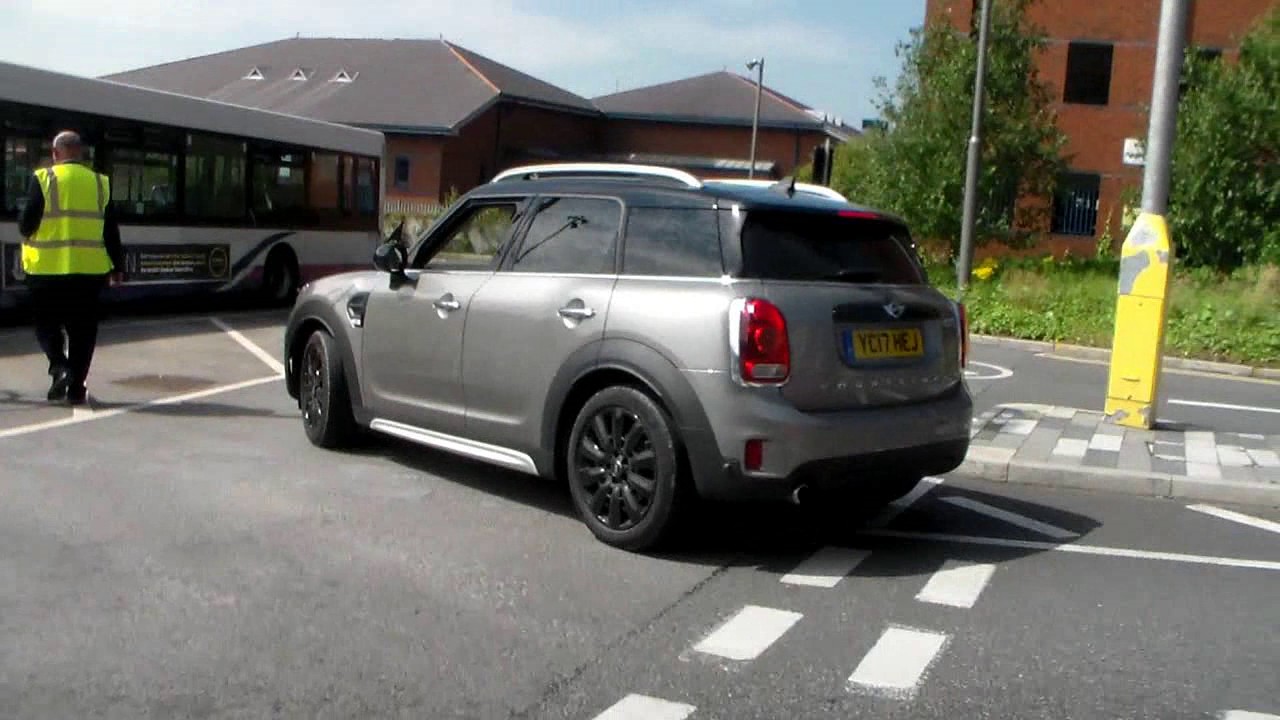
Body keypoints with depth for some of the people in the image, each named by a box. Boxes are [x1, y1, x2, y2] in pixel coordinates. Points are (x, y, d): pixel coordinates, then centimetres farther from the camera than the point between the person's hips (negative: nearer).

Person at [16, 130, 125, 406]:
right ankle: (76, 388, 9)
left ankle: (59, 365, -10)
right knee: (82, 330, 9)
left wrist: (22, 222, 16)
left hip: (48, 269, -2)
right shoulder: (100, 183, 3)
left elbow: (27, 224, -8)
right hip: (89, 269, 2)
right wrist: (117, 266, 11)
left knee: (46, 322, 13)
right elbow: (111, 230, 4)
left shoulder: (43, 179, -6)